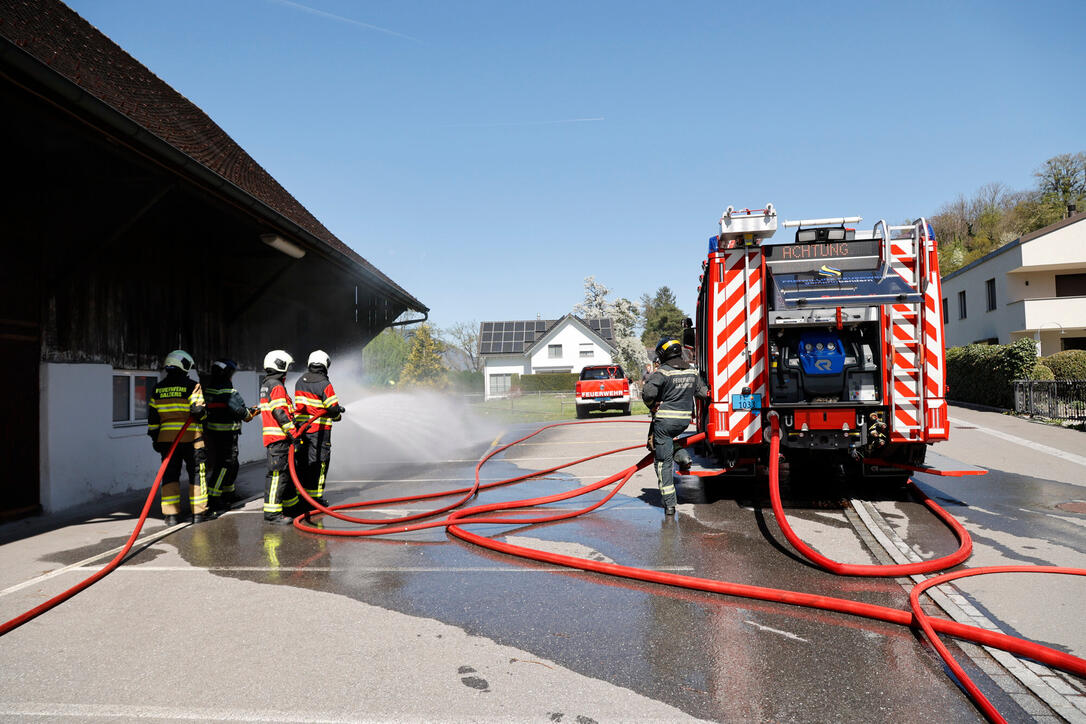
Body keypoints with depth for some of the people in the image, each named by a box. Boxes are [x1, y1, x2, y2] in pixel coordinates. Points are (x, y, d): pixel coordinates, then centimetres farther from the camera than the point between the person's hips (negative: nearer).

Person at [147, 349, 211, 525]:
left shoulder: (158, 389, 9)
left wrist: (155, 438, 16)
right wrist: (202, 413, 9)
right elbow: (199, 411, -14)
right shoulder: (192, 386, -8)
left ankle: (171, 514, 8)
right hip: (190, 437, -4)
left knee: (170, 474, 9)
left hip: (166, 438, 5)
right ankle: (199, 512, 6)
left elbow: (152, 416, 11)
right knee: (197, 473, 4)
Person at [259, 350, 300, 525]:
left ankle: (291, 504, 31)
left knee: (286, 471, 19)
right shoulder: (276, 386, -12)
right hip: (278, 438, -11)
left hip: (277, 437, 11)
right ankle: (272, 512, -10)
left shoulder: (266, 384, 21)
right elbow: (280, 413, -20)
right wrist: (292, 433, -20)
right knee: (277, 473, -10)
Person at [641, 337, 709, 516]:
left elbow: (648, 393, -24)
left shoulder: (662, 372, -12)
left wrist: (652, 406, -4)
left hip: (665, 420, -6)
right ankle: (682, 454, 14)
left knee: (664, 462, 0)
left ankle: (669, 504, -2)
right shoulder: (692, 371, 8)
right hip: (684, 420, 6)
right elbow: (704, 392, 11)